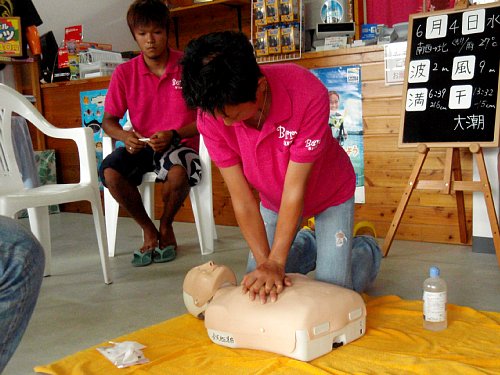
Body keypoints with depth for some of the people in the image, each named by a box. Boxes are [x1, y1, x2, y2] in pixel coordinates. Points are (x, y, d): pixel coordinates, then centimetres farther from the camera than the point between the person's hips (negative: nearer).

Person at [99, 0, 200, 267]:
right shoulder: (124, 73, 2)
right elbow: (108, 120, 7)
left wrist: (174, 135, -20)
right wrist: (124, 136, -16)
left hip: (179, 144, -2)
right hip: (140, 146, 3)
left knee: (178, 173, -36)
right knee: (110, 172, -27)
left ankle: (166, 227, -1)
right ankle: (148, 230, -2)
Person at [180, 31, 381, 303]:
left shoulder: (308, 95, -39)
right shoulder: (211, 114, -28)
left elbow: (295, 189, -33)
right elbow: (242, 199, -23)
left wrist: (275, 263, -33)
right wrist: (264, 263, -29)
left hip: (330, 195, -3)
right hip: (274, 202, 4)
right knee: (255, 289, 5)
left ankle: (366, 249, 28)